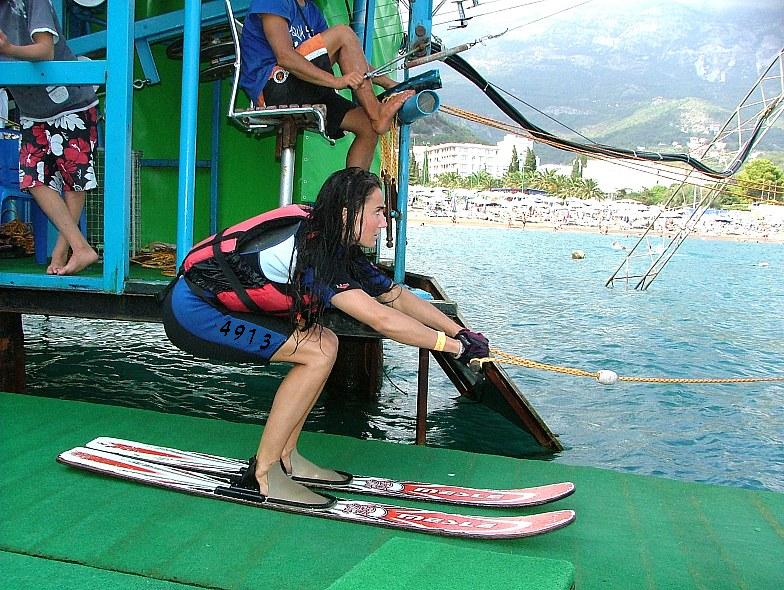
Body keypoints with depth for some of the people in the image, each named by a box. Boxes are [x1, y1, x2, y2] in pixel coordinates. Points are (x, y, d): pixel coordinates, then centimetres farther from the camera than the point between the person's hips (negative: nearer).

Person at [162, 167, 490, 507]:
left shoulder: (337, 248, 1)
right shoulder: (311, 250, -26)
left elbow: (397, 295, 2)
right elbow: (381, 319, -32)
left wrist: (460, 331, -3)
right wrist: (455, 346, -25)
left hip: (219, 301, 9)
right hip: (191, 311, -9)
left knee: (323, 342, 3)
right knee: (319, 352, -17)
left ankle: (285, 457, 10)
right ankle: (263, 474, -7)